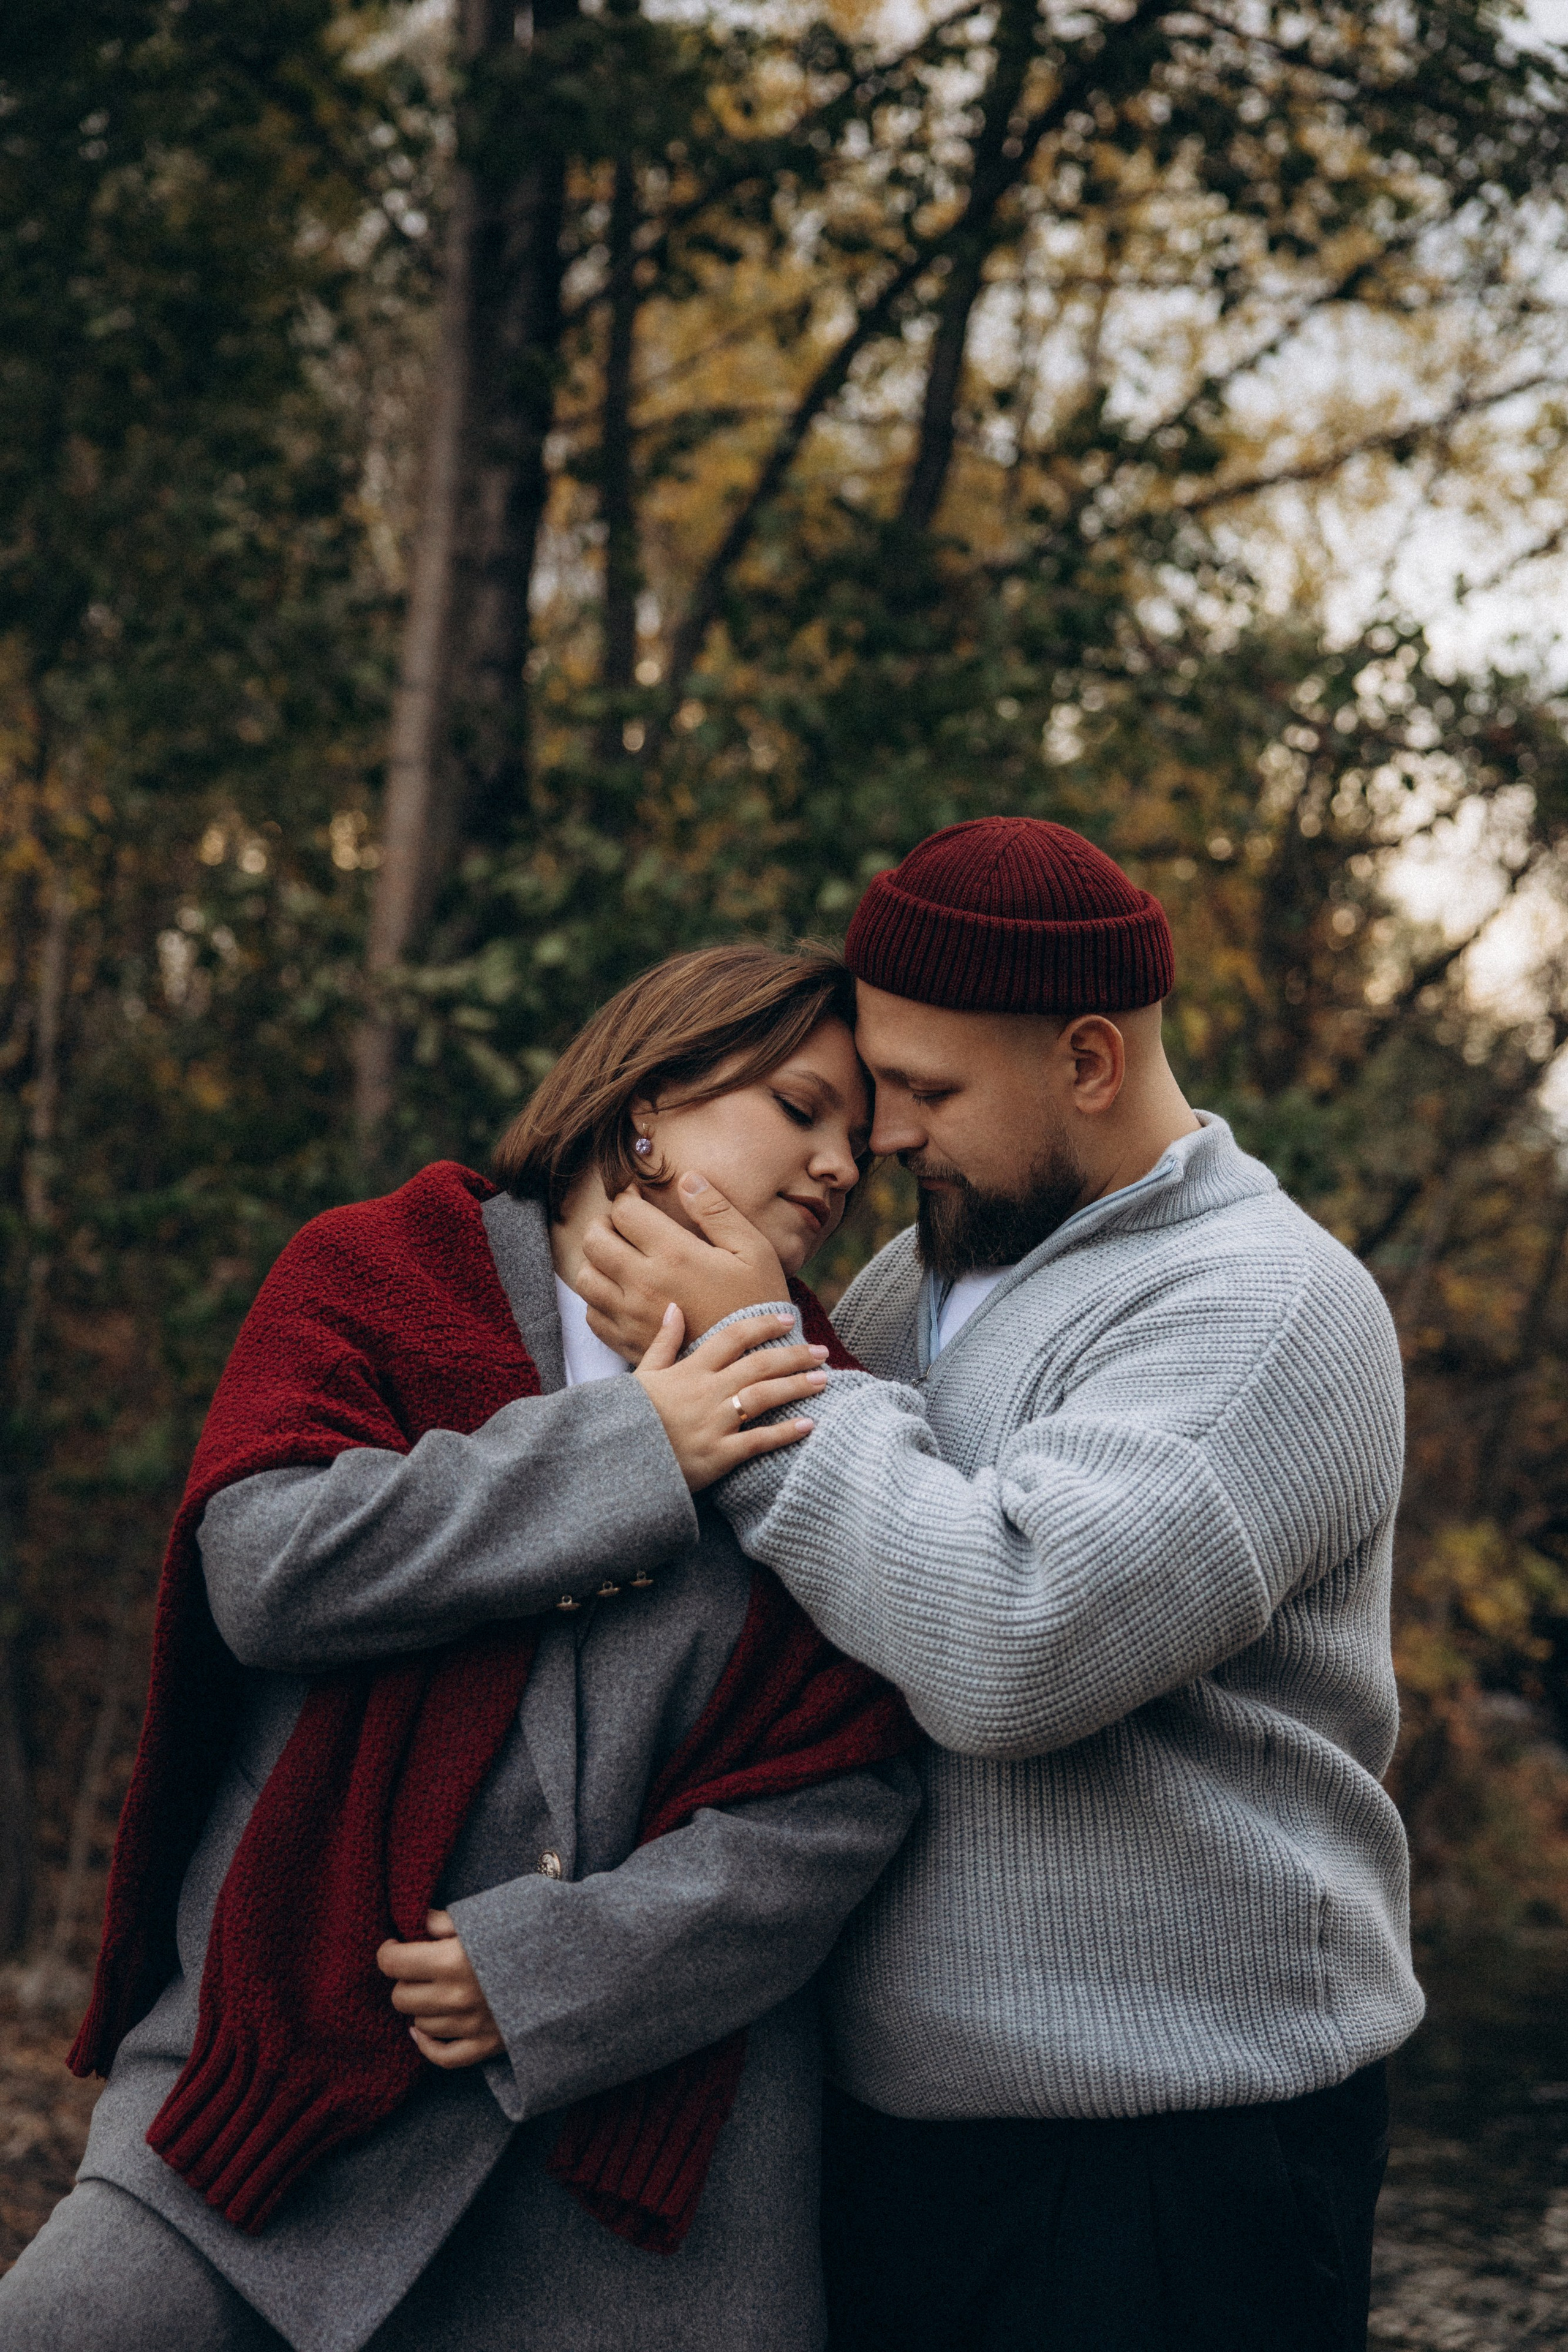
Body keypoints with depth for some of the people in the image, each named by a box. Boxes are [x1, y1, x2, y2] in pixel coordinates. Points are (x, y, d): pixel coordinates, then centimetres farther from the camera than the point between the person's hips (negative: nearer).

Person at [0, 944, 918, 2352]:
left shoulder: (819, 1429, 9)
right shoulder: (374, 1274, 5)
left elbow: (844, 1799, -1)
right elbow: (266, 1565, -13)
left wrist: (556, 1966, -12)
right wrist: (628, 1452, -11)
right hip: (288, 2064, -1)